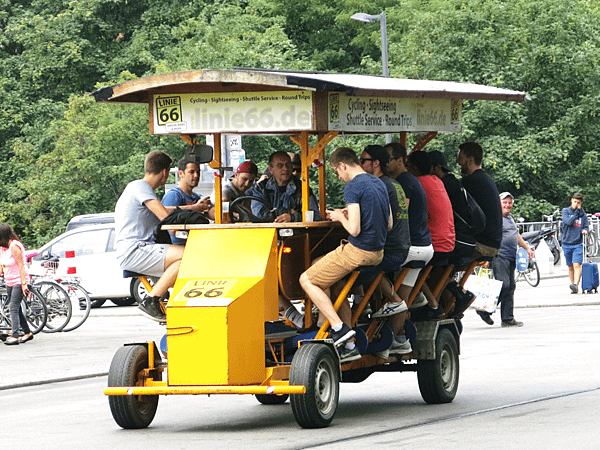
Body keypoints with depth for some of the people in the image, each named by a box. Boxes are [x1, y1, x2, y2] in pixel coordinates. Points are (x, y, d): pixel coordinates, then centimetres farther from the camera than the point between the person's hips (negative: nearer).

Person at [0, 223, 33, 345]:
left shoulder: (14, 246, -17)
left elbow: (21, 266, -18)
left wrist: (23, 284, -21)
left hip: (19, 282, -9)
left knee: (14, 308, -15)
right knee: (16, 309, 11)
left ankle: (14, 336, -19)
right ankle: (27, 333, 22)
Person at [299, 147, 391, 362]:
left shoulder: (353, 187, -15)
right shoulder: (379, 183, 13)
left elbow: (354, 230, -22)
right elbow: (389, 225, 18)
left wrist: (341, 217, -1)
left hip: (358, 251, -9)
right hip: (377, 253, 9)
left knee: (307, 280, 3)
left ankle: (339, 327, -10)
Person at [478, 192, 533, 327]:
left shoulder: (510, 218, 21)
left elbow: (516, 235, 35)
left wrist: (527, 248, 31)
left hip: (511, 258, 9)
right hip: (499, 256, -9)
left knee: (511, 287, 6)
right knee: (504, 285, -17)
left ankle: (508, 318, 8)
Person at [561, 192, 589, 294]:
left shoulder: (583, 214, 10)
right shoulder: (565, 211, 5)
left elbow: (586, 227, 11)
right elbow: (569, 221, -11)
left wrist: (584, 230, -12)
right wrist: (577, 212, -8)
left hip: (578, 244, -1)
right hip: (567, 243, 1)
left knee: (577, 265, -16)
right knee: (570, 266, 7)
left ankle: (576, 285, -28)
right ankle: (574, 287, 13)